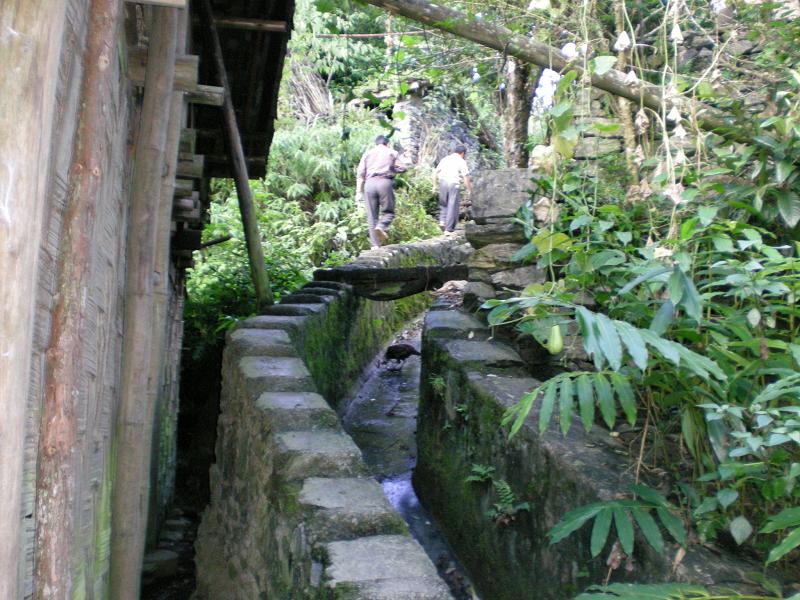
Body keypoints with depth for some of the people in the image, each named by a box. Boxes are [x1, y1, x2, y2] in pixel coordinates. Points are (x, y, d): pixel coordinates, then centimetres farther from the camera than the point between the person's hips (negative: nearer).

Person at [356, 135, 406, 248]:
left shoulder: (367, 153, 19)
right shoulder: (392, 153, 15)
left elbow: (360, 173, 10)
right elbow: (401, 168, 6)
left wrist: (359, 192, 9)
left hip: (370, 183, 2)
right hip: (385, 182, -2)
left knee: (371, 216, 4)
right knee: (388, 211, 8)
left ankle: (375, 245, -1)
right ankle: (381, 227, -23)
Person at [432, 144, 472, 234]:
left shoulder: (445, 159, 13)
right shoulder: (461, 161, -1)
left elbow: (435, 172, 12)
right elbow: (466, 177, -6)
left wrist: (435, 185, 17)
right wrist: (469, 189, 3)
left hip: (443, 182, 4)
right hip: (454, 184, -4)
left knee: (443, 203, 22)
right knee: (452, 206, 2)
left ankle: (442, 221, 3)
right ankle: (448, 229, 2)